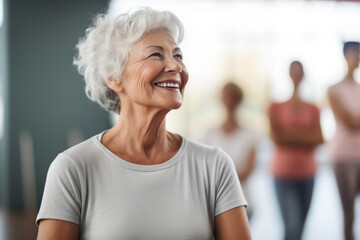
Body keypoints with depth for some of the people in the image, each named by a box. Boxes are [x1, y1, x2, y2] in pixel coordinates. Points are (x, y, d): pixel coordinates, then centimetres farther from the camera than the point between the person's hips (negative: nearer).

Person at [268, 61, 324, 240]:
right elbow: (276, 137, -8)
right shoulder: (276, 107, 2)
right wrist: (305, 137, -6)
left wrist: (293, 134, -12)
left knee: (300, 225, 9)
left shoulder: (312, 110, 9)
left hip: (307, 173, 3)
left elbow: (319, 138, -2)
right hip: (284, 173, -3)